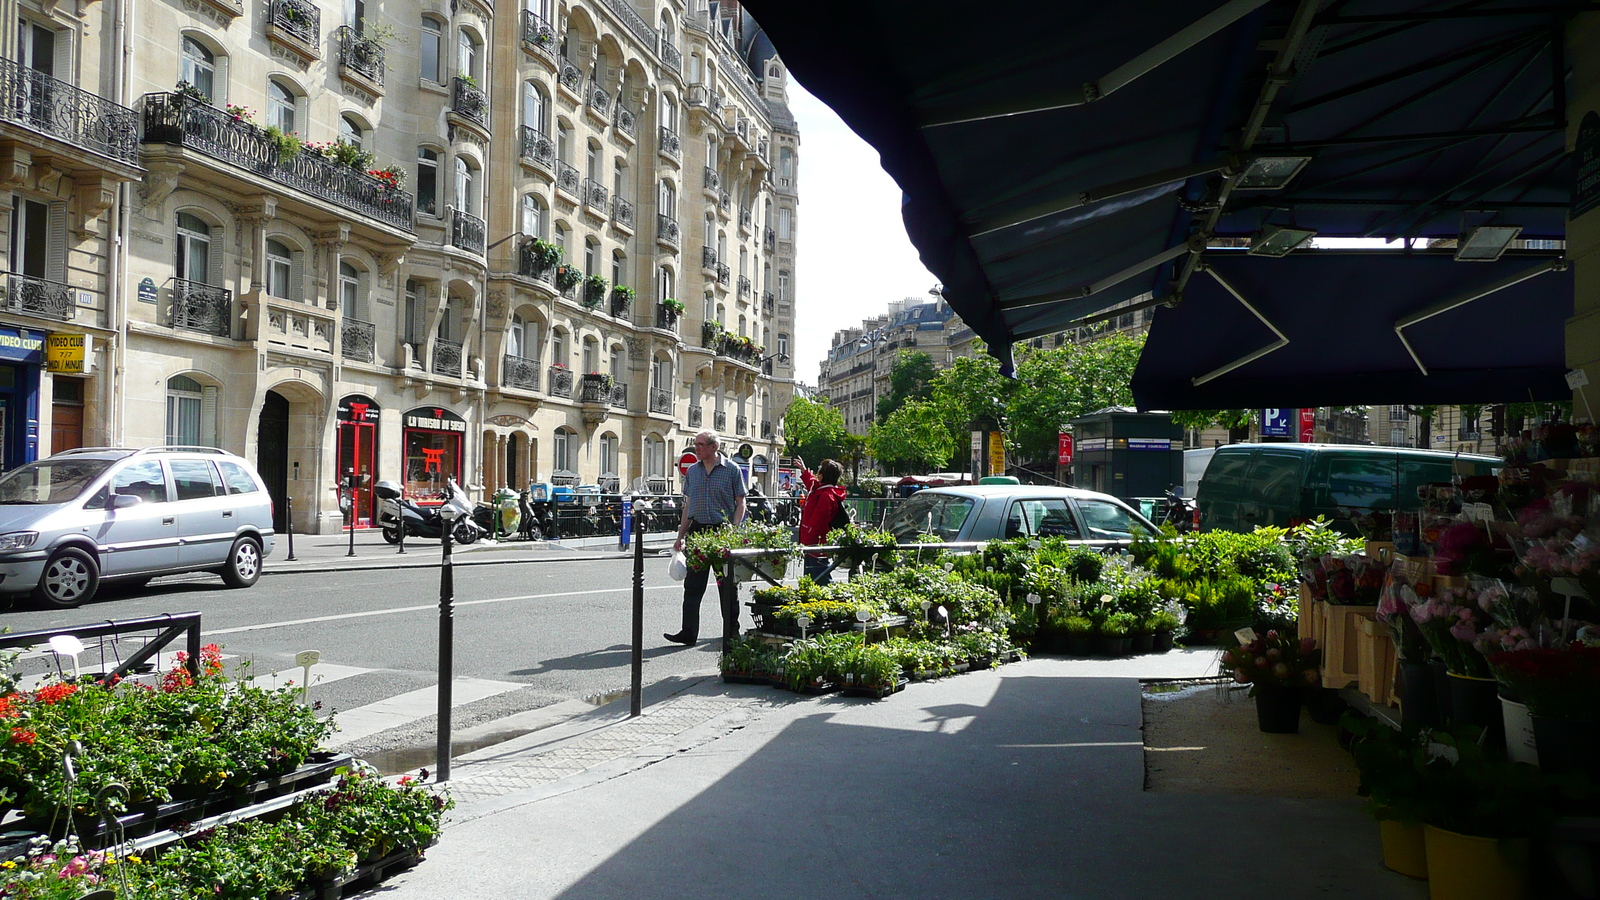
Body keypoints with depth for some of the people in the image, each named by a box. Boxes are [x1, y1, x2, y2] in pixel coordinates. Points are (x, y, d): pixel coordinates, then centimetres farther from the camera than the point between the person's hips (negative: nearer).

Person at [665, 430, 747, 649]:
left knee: (727, 585, 5)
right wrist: (681, 536, 13)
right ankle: (689, 632, 4)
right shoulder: (692, 471, 11)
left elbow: (740, 503, -1)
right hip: (697, 530, 4)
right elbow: (688, 504, 16)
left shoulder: (731, 470, -2)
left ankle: (731, 631, 17)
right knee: (693, 585, 1)